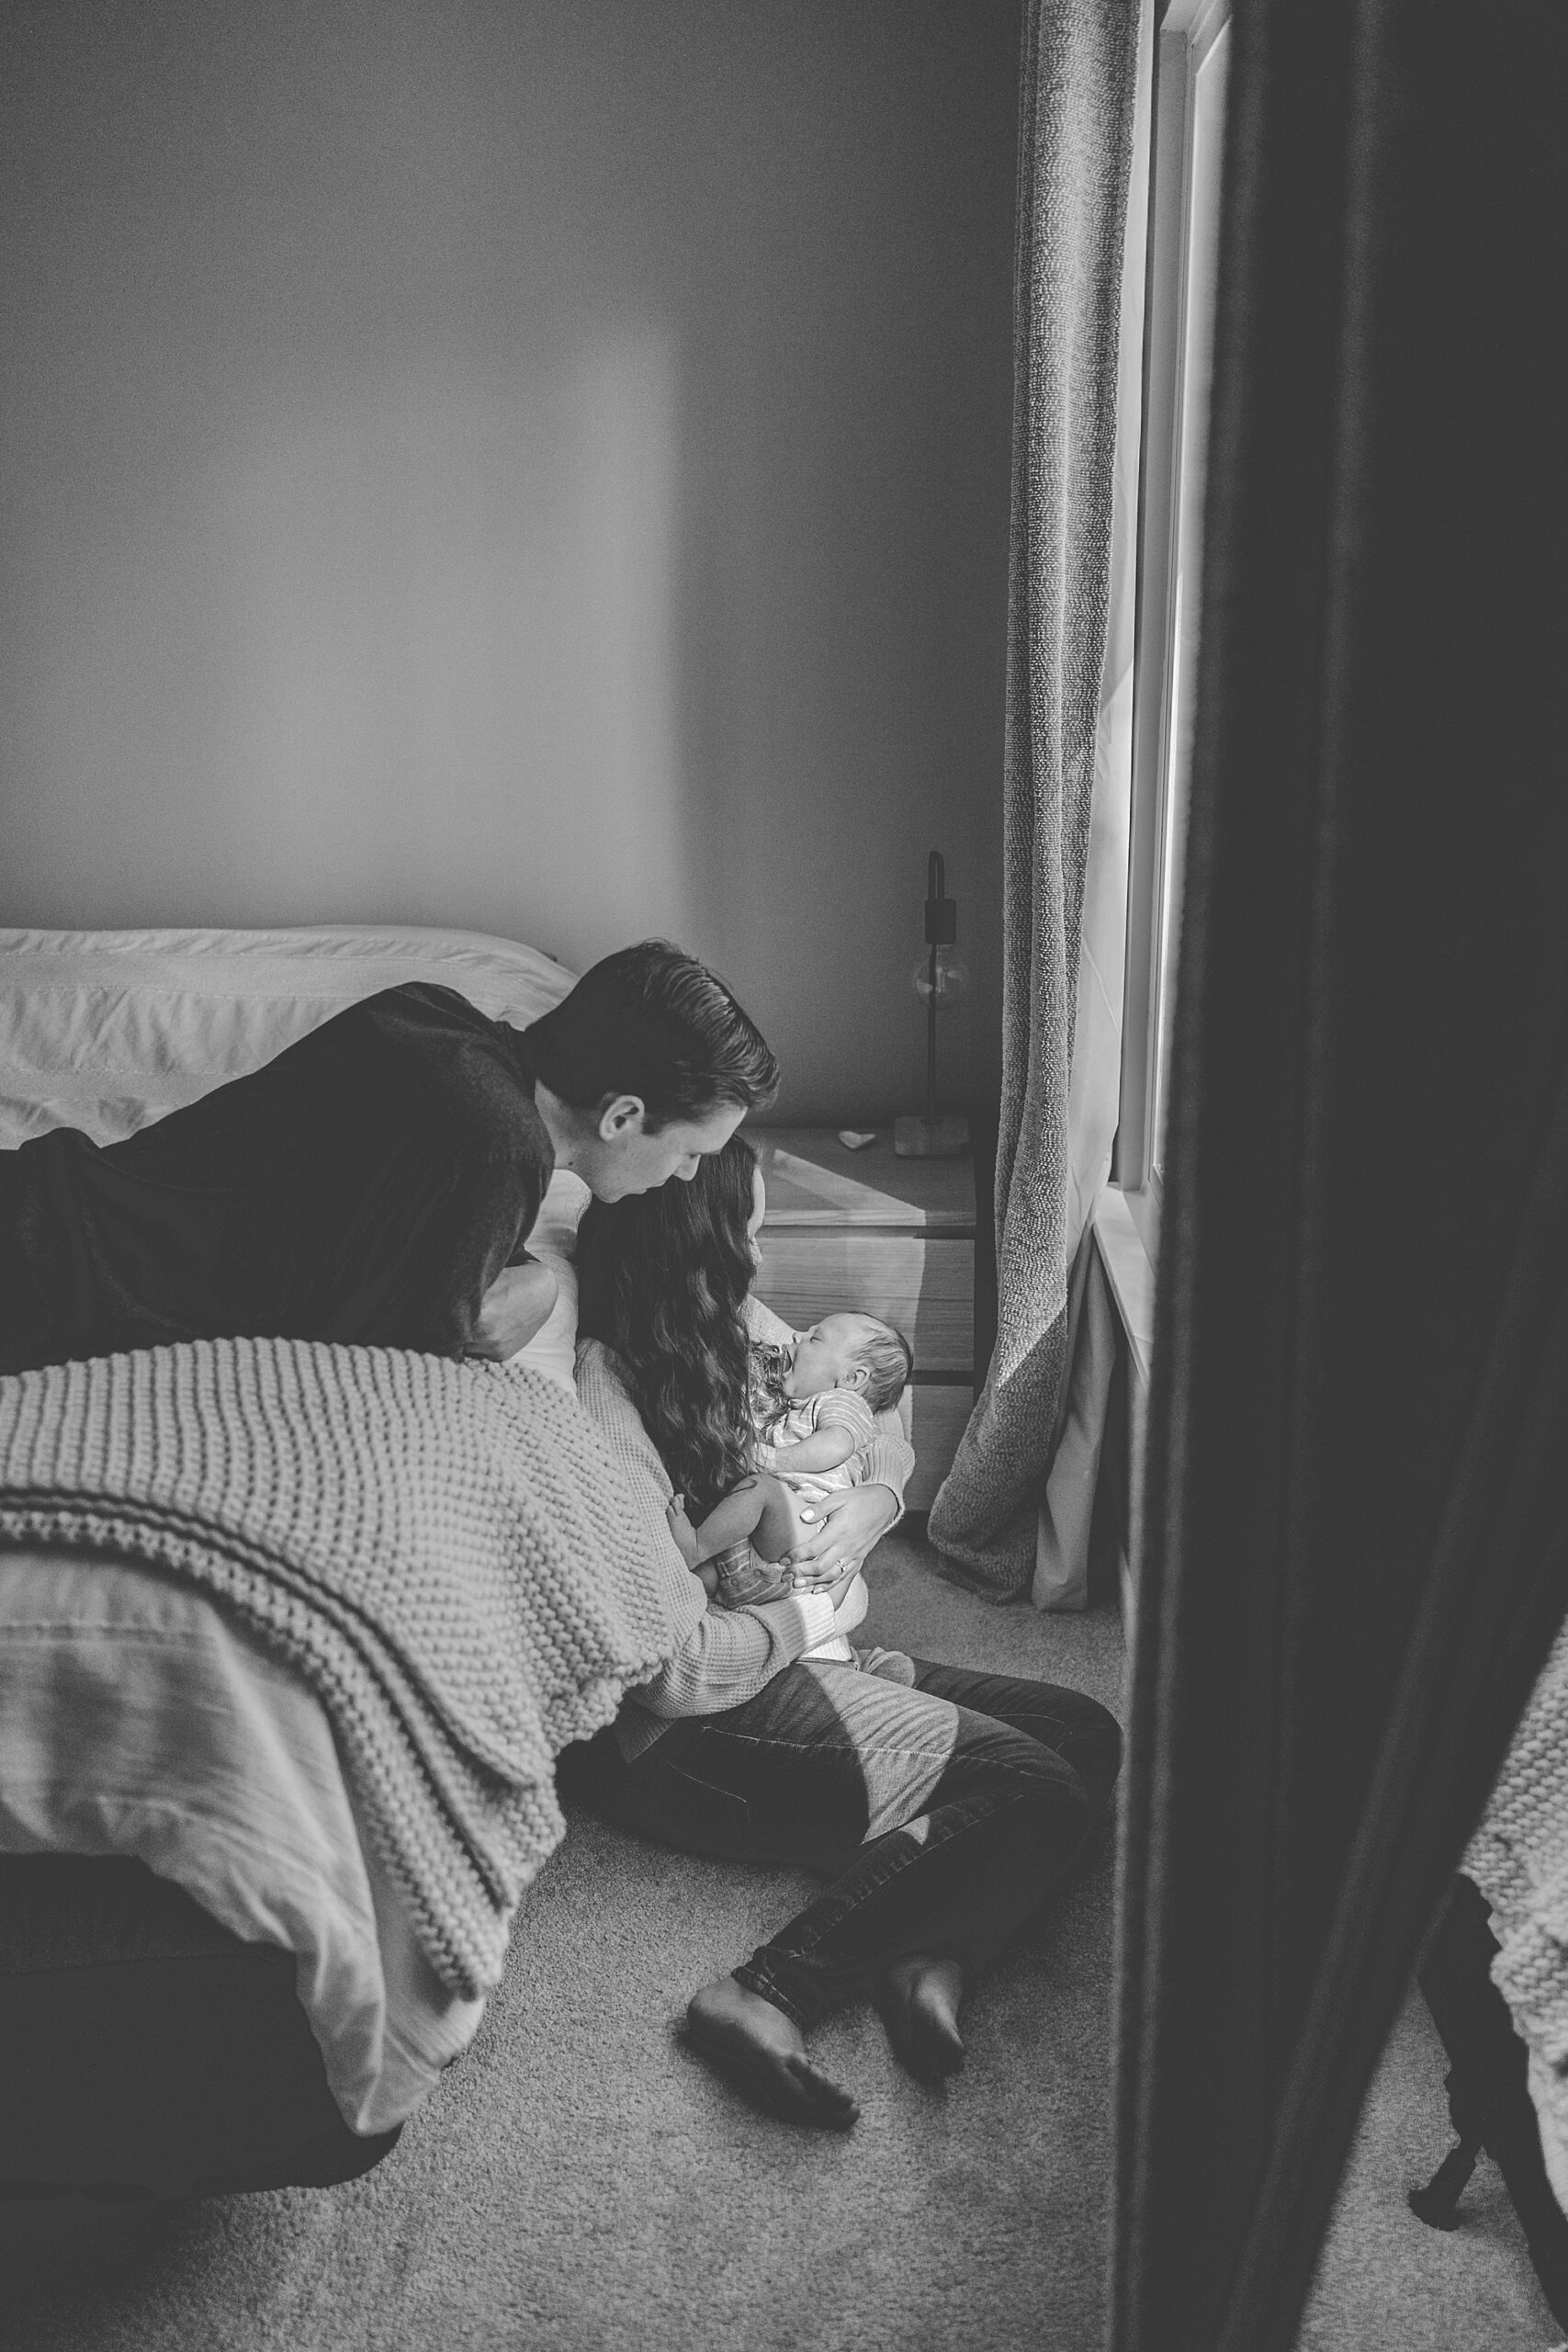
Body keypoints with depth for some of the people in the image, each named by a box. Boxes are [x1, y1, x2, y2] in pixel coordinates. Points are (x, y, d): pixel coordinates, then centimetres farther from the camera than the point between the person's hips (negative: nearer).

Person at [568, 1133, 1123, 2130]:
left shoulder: (737, 1322, 5)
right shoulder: (607, 1400, -22)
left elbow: (876, 1420, 20)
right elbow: (671, 1667, -24)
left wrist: (876, 1496, -2)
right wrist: (804, 1617, -8)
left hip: (812, 1664, 9)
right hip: (695, 1737, -9)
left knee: (1085, 1733, -1)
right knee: (1038, 1790, -19)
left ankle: (933, 1951, -20)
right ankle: (769, 1998, -23)